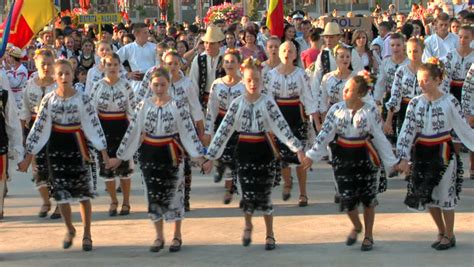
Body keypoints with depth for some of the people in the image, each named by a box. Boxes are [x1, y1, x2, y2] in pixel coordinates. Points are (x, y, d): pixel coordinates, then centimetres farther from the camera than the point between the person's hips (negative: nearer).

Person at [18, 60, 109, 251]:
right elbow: (39, 127, -1)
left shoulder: (82, 99, -6)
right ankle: (70, 230, 28)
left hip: (76, 146, -1)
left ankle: (87, 234, 15)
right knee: (61, 192, 4)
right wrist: (28, 156, -3)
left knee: (83, 192, 1)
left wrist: (104, 152, -12)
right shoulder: (48, 99, -3)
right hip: (56, 147, 2)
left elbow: (94, 125, -7)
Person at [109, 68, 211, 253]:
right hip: (149, 155, 3)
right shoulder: (143, 106, -1)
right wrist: (119, 157, 4)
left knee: (173, 194, 5)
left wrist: (201, 158, -14)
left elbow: (189, 133, -10)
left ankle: (177, 236, 21)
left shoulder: (178, 106, -9)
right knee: (153, 196, 7)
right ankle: (159, 237, 20)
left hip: (171, 155, -2)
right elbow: (132, 132, 3)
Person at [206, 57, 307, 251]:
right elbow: (224, 129, -3)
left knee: (264, 194, 2)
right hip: (244, 151, 1)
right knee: (248, 193, 1)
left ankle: (270, 235, 17)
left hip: (263, 150, -1)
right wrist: (211, 155, -6)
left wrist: (297, 148, -21)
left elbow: (282, 126, -13)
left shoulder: (268, 102, -7)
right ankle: (248, 226, 31)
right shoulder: (237, 103, -3)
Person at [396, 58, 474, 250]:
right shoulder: (415, 103, -2)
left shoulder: (449, 102, -10)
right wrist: (404, 158, -6)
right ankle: (441, 232, 31)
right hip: (422, 153, 4)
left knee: (445, 195, 3)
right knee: (428, 195, 11)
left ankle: (449, 235, 20)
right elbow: (407, 131, -2)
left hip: (443, 152, -4)